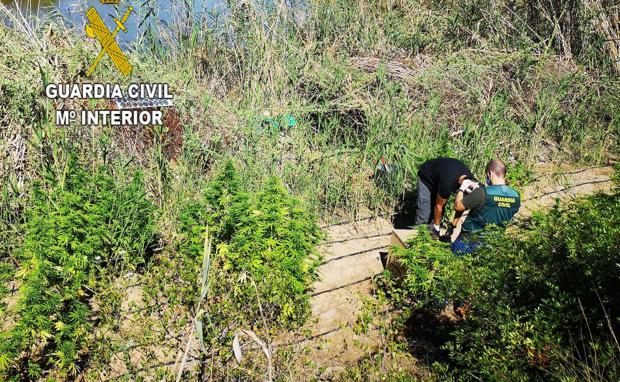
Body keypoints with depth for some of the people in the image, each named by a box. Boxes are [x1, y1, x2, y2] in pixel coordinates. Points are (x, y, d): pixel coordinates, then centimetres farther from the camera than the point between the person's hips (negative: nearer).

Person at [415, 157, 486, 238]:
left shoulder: (472, 181, -24)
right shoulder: (448, 183, -43)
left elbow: (460, 208, -7)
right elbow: (438, 206, -25)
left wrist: (453, 226, -4)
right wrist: (436, 228, -12)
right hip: (426, 177, -6)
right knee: (425, 214, -13)